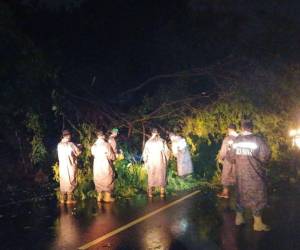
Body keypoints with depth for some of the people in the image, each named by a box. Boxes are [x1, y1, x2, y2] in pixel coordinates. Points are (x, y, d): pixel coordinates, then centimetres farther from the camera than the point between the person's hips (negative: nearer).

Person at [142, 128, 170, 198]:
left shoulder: (148, 142, 0)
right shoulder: (162, 141, -2)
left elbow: (145, 153, 2)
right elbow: (167, 152, -2)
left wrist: (146, 162, 13)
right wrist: (166, 160, 9)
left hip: (151, 162, 1)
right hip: (161, 162, -1)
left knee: (151, 177, 9)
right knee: (161, 177, 8)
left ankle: (150, 193, 9)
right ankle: (162, 193, 9)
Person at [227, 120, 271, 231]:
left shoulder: (236, 140, 1)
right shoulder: (257, 139, -14)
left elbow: (231, 157, 7)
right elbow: (266, 155, -16)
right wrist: (258, 161, 3)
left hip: (240, 173, 5)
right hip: (254, 173, -5)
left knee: (241, 194, 17)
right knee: (256, 197, 4)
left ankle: (239, 218, 26)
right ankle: (258, 223, 9)